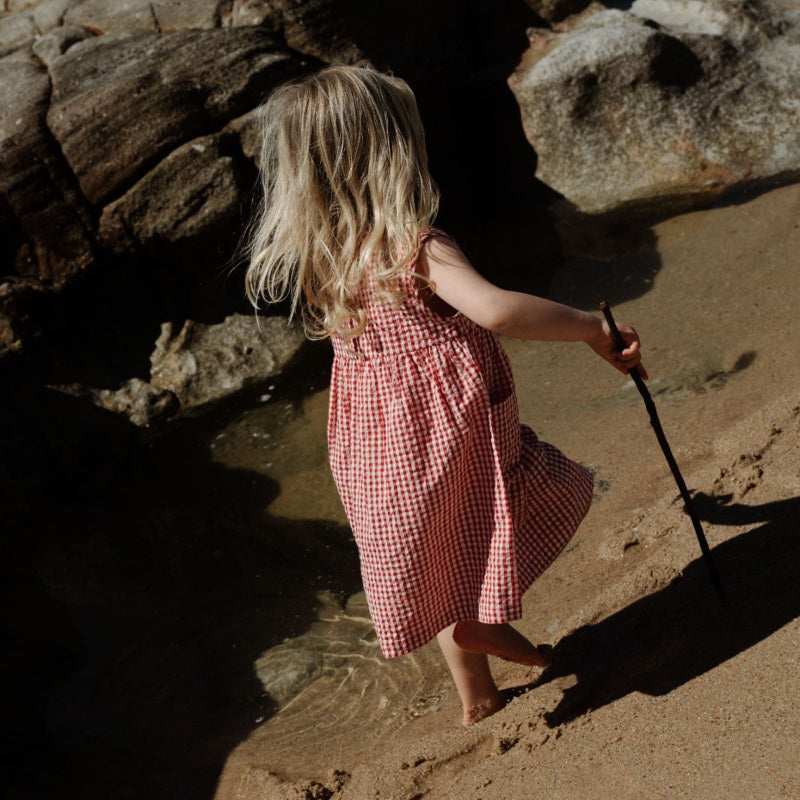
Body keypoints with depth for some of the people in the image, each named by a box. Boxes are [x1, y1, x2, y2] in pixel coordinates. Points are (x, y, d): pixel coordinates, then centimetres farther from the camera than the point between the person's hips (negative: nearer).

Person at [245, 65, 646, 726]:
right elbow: (497, 310, -38)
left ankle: (478, 695, 36)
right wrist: (594, 330, -30)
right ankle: (484, 624, 5)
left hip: (380, 454, 7)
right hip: (454, 431, -7)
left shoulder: (323, 262, -1)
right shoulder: (417, 249, -22)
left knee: (446, 567, 21)